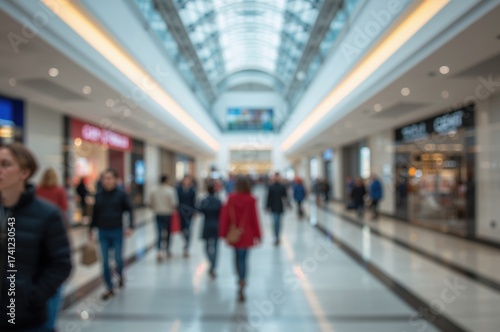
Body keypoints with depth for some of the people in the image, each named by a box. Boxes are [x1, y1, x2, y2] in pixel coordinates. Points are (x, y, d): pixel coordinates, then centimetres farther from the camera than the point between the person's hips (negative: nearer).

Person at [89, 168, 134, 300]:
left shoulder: (121, 194, -5)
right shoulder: (99, 195, 2)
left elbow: (130, 210, -4)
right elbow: (95, 213, 12)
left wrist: (130, 226, -15)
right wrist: (91, 229, 14)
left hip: (117, 231, -2)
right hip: (103, 232, 2)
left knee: (118, 259, 4)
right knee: (105, 262, 5)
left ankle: (120, 275, 38)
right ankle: (110, 288, 19)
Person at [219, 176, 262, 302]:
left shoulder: (231, 198, -6)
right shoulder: (251, 200, -11)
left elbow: (225, 216, -4)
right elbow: (254, 218, -8)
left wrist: (224, 233, 4)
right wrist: (257, 235, 2)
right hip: (246, 234, -2)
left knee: (237, 256, 21)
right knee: (243, 259, 2)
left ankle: (241, 280, 37)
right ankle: (241, 288, -8)